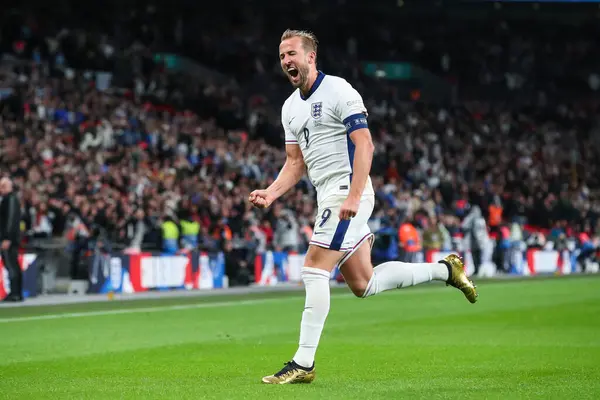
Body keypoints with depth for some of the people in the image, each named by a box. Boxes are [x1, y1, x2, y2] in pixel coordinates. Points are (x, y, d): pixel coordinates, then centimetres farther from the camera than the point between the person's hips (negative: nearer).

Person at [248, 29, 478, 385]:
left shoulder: (338, 90, -10)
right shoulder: (290, 107, 16)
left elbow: (364, 145, -15)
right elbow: (295, 162, 19)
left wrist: (353, 197, -24)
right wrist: (271, 193, 2)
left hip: (347, 193, -9)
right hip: (328, 197, 9)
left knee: (314, 272, -13)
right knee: (363, 284, 9)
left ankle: (304, 364, -10)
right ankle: (445, 269, 25)